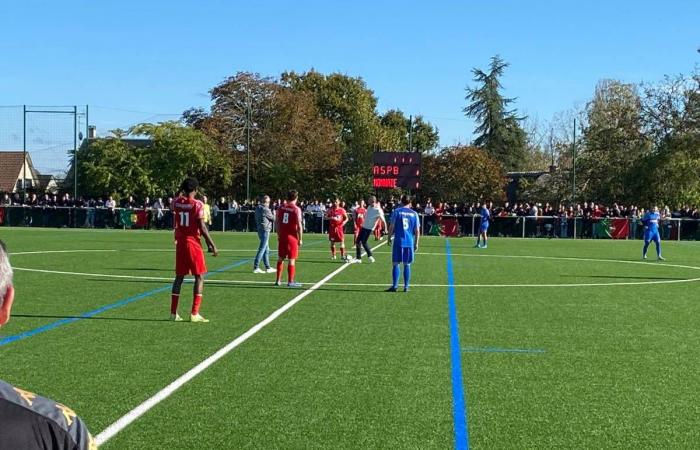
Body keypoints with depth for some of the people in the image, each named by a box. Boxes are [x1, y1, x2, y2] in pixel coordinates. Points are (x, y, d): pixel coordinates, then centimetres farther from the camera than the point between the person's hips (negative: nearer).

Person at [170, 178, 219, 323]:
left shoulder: (176, 202, 2)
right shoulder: (197, 204, -12)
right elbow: (202, 227, -15)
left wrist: (181, 193, 37)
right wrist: (212, 245, -10)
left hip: (180, 243, 5)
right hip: (193, 243, -5)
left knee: (179, 276, 12)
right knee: (199, 277, 2)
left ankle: (173, 312, 11)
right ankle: (194, 313, -5)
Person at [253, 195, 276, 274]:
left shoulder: (258, 208, 10)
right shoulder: (265, 209, -16)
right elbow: (273, 218, -6)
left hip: (260, 230, 9)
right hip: (265, 230, -9)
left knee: (266, 250, 15)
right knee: (262, 249, -7)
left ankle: (268, 268, 20)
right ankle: (256, 267, -8)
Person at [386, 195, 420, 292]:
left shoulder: (397, 211, -1)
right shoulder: (414, 214, 6)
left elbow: (391, 226, -4)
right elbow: (417, 230, 6)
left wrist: (389, 238, 7)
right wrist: (416, 243, 12)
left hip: (398, 241, -2)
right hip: (410, 242, 2)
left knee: (396, 264, 2)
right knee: (407, 265, 8)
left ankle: (394, 285, -3)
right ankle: (406, 286, 9)